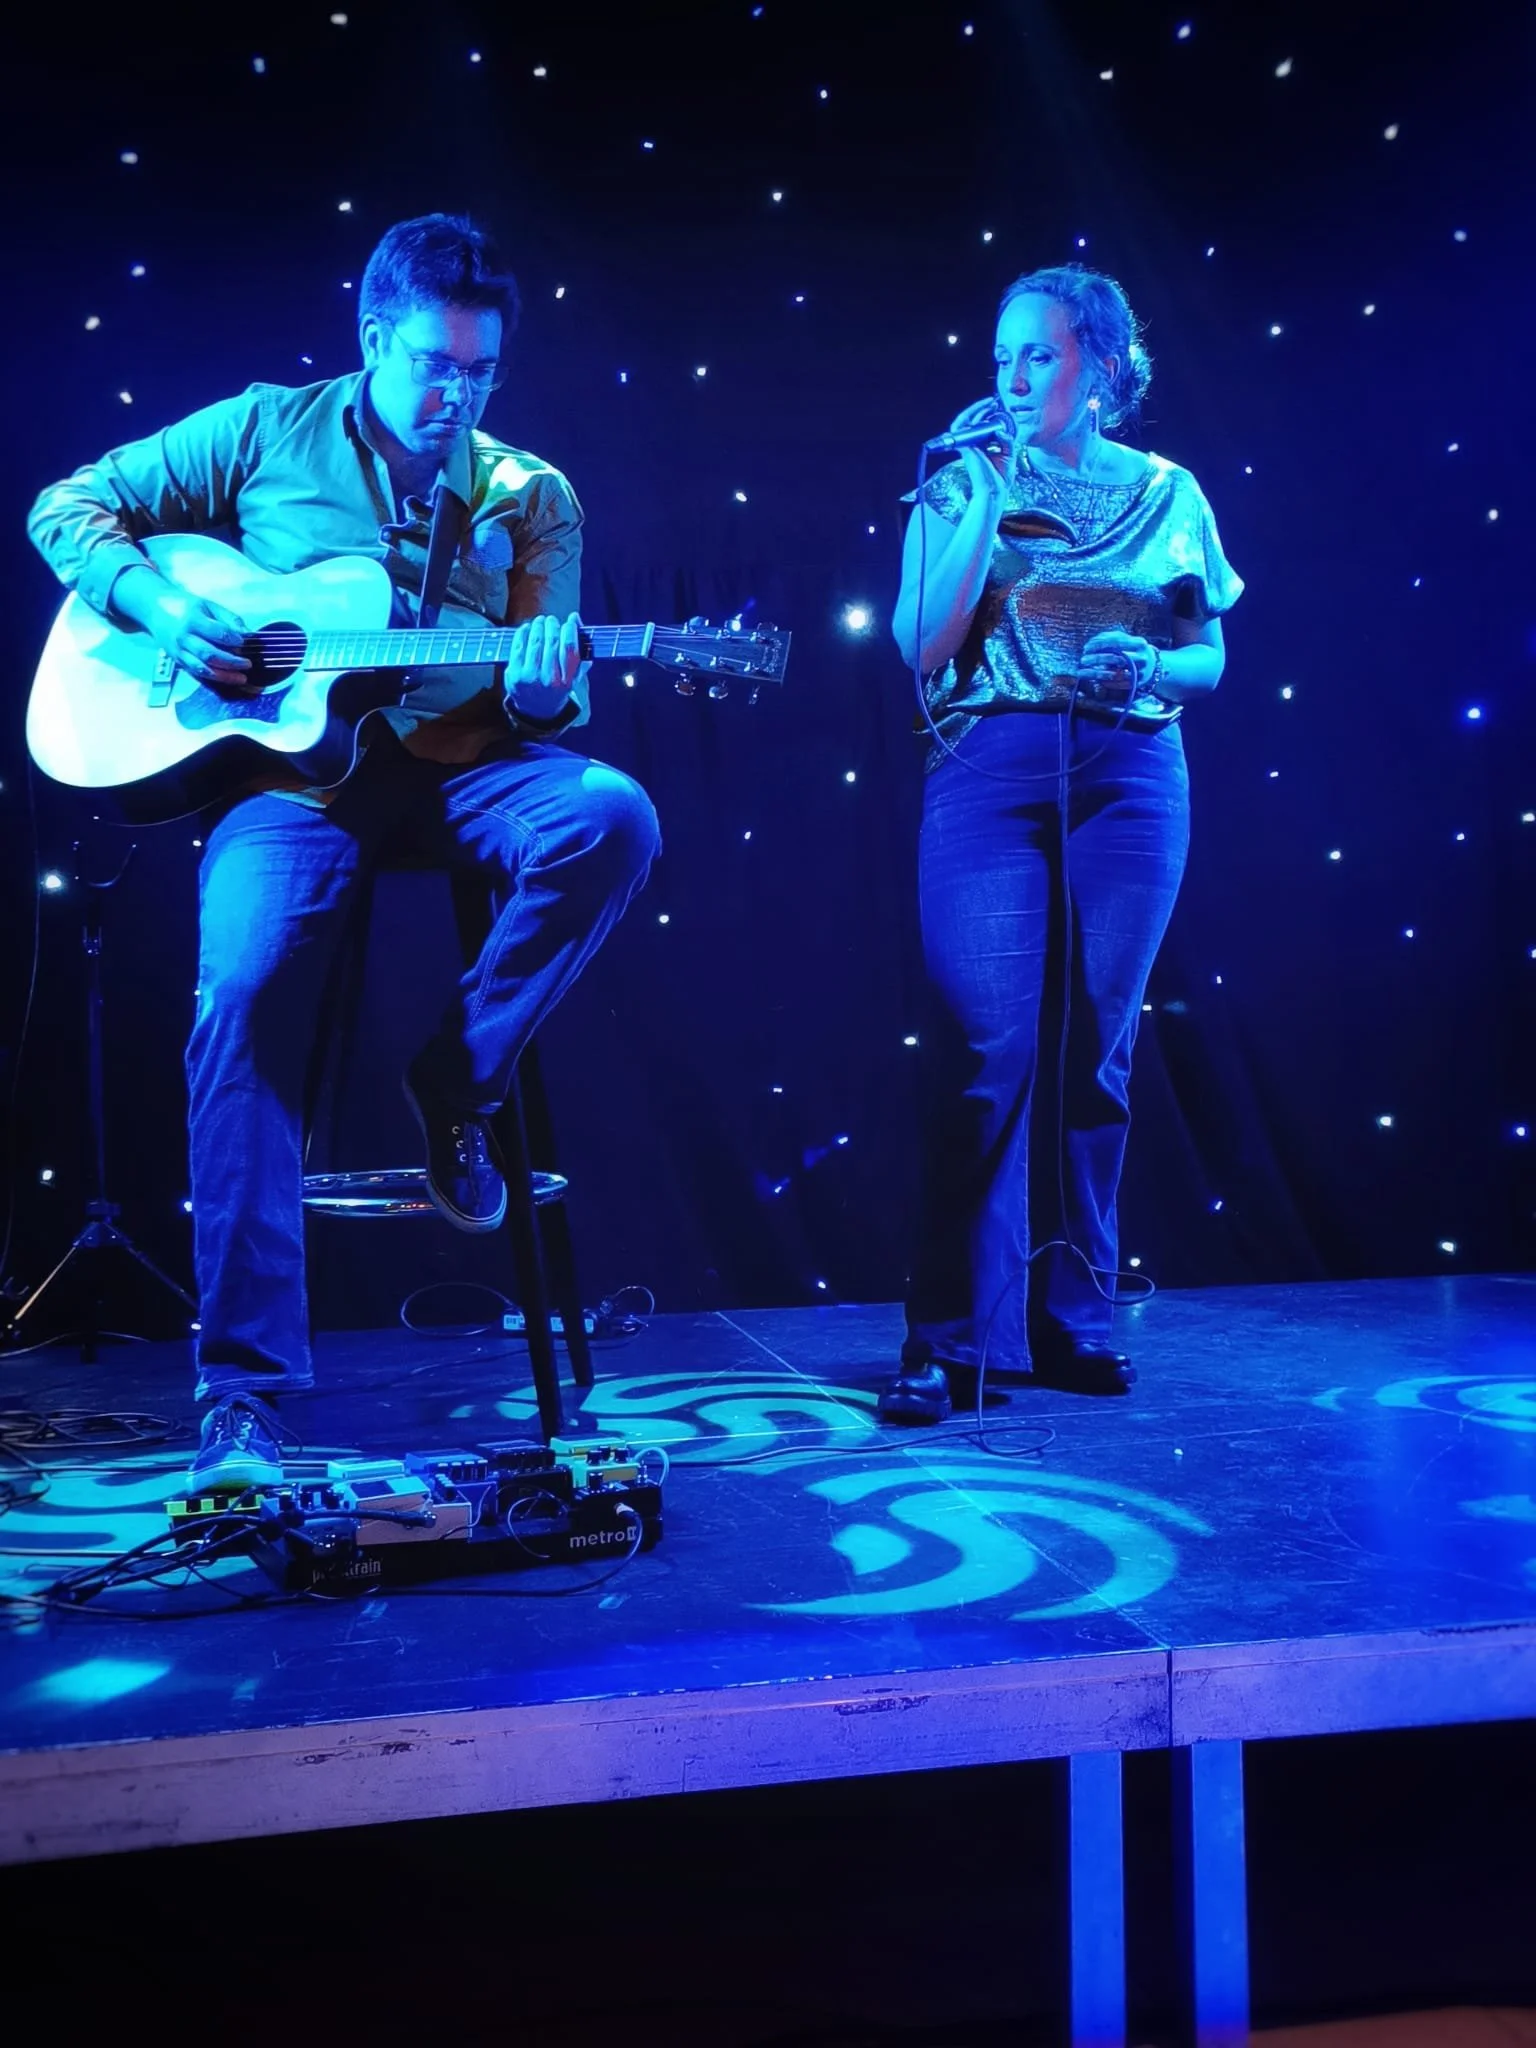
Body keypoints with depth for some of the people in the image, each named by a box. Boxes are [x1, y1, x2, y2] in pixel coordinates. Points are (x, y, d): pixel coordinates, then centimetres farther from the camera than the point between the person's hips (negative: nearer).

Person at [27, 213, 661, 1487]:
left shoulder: (532, 497, 13)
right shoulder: (267, 432, 10)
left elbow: (552, 707, 7)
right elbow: (72, 506, 13)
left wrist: (547, 688, -17)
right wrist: (157, 602, -6)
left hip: (457, 768, 2)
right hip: (290, 768, -1)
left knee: (609, 815, -30)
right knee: (247, 992, -26)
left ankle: (458, 1083, -9)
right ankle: (244, 1391, -18)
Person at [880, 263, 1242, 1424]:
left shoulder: (1168, 492, 12)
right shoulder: (965, 485, 9)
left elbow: (1211, 661, 14)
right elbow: (922, 645, -4)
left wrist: (1149, 667, -7)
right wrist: (986, 498, -6)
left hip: (1131, 778, 2)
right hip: (989, 773, -2)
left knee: (1093, 1052, 2)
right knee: (988, 1047, -10)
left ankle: (1069, 1319, 14)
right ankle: (953, 1337, -3)